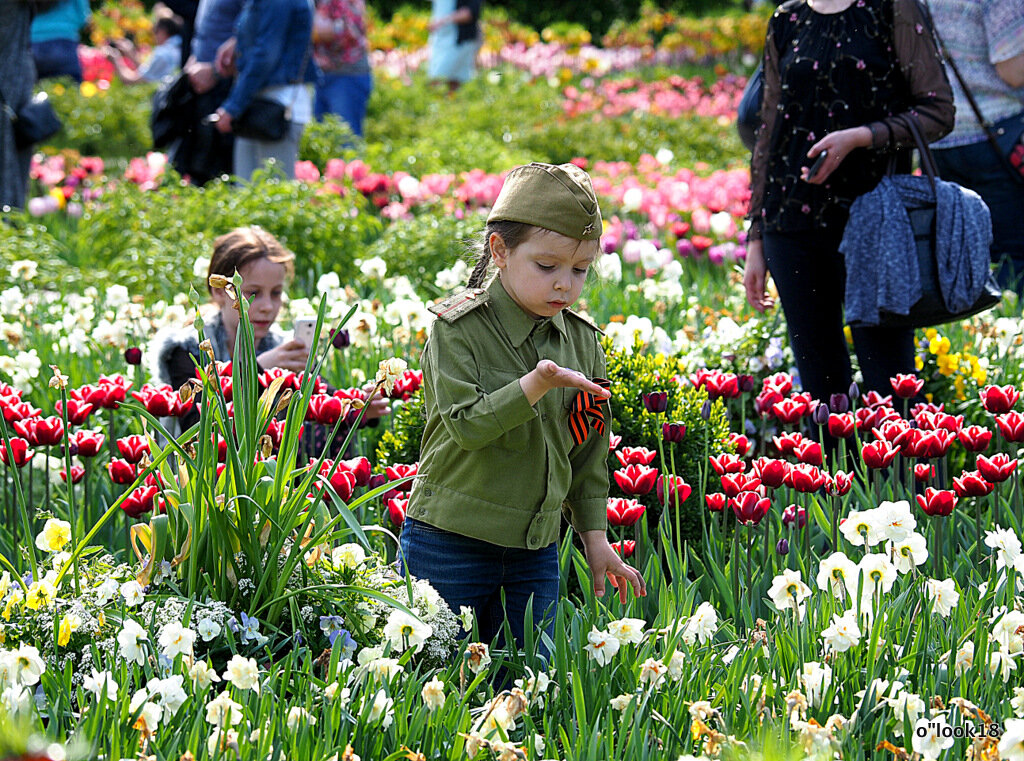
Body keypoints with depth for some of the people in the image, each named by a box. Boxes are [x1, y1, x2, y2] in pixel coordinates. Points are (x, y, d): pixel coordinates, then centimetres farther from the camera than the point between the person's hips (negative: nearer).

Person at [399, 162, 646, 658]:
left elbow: (587, 452, 14)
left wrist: (595, 537, 14)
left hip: (535, 555, 5)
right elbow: (467, 426, -21)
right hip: (449, 547, -4)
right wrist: (538, 383, -32)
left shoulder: (582, 342, 5)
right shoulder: (458, 330, -10)